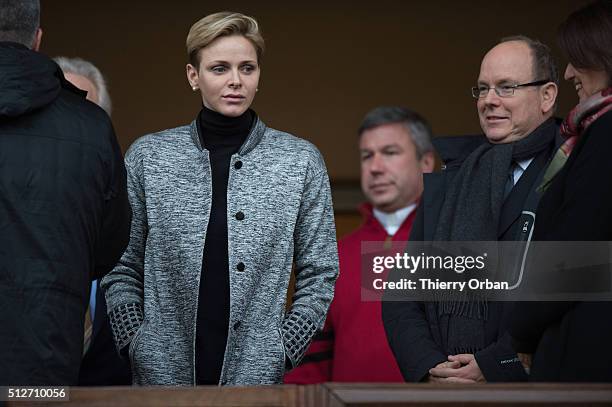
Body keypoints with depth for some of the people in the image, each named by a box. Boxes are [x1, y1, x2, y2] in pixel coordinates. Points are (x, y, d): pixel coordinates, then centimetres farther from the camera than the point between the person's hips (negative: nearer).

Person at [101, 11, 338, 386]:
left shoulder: (301, 161, 1)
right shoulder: (148, 156, 2)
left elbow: (319, 273, 3)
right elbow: (123, 267, 7)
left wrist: (284, 351, -5)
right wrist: (134, 342, -4)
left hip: (256, 374, 0)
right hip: (162, 374, 0)